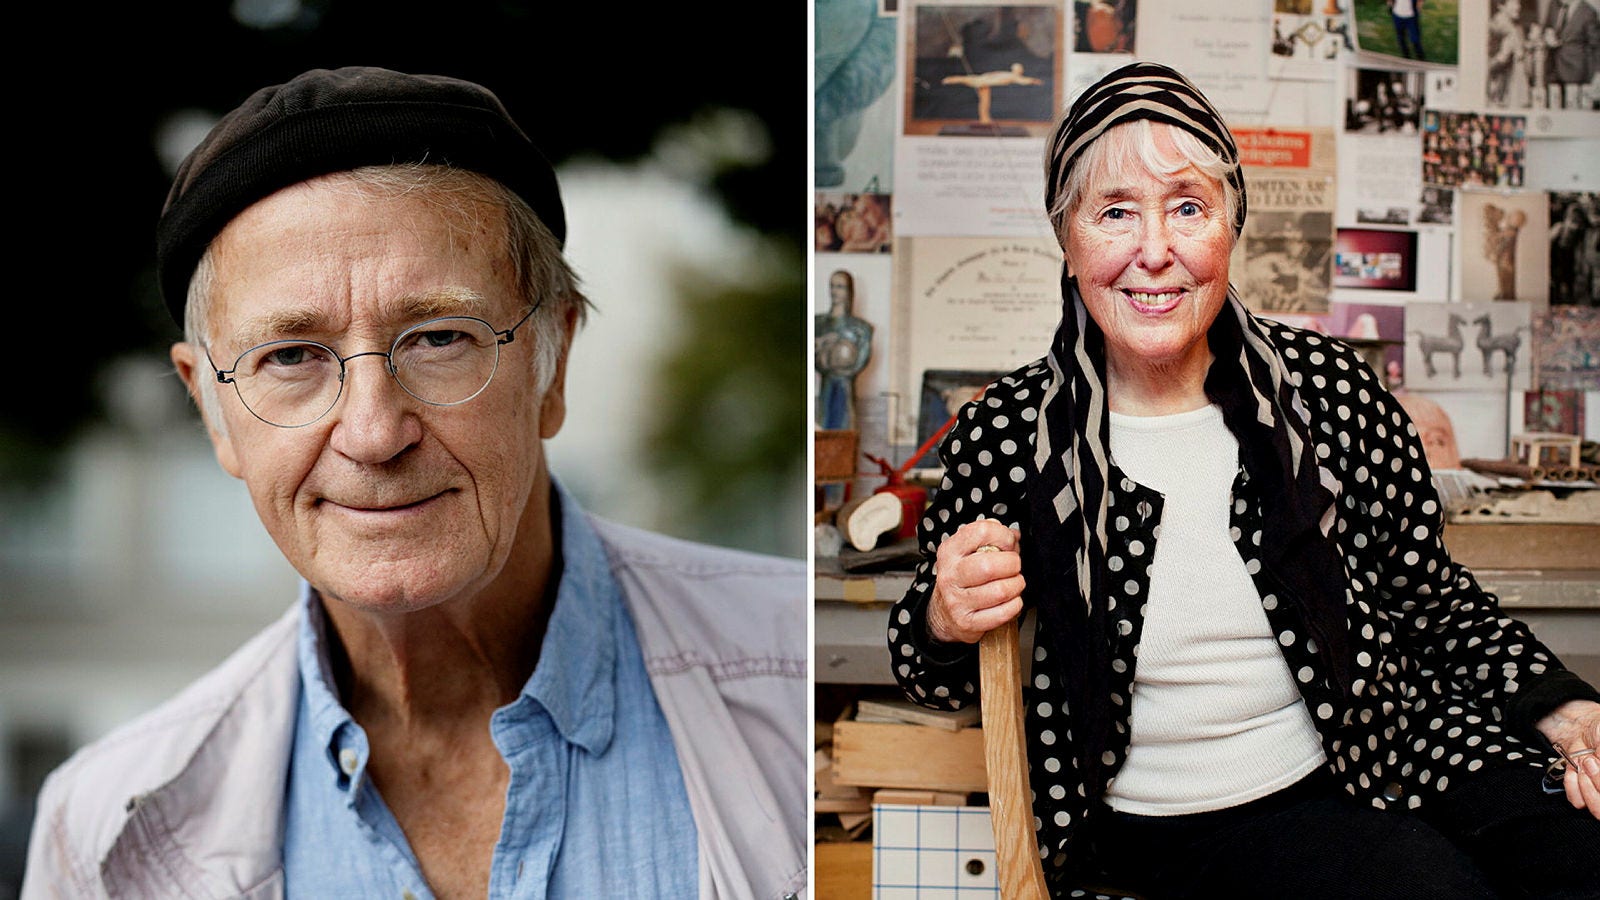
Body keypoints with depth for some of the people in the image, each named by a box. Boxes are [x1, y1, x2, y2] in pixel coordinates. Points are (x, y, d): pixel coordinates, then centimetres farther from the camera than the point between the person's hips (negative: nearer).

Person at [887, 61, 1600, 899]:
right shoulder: (1008, 433, -7)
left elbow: (1434, 597, 9)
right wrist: (948, 624, -17)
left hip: (1380, 756, 3)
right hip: (1177, 823, -3)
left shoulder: (1327, 385, -2)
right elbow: (936, 679, 6)